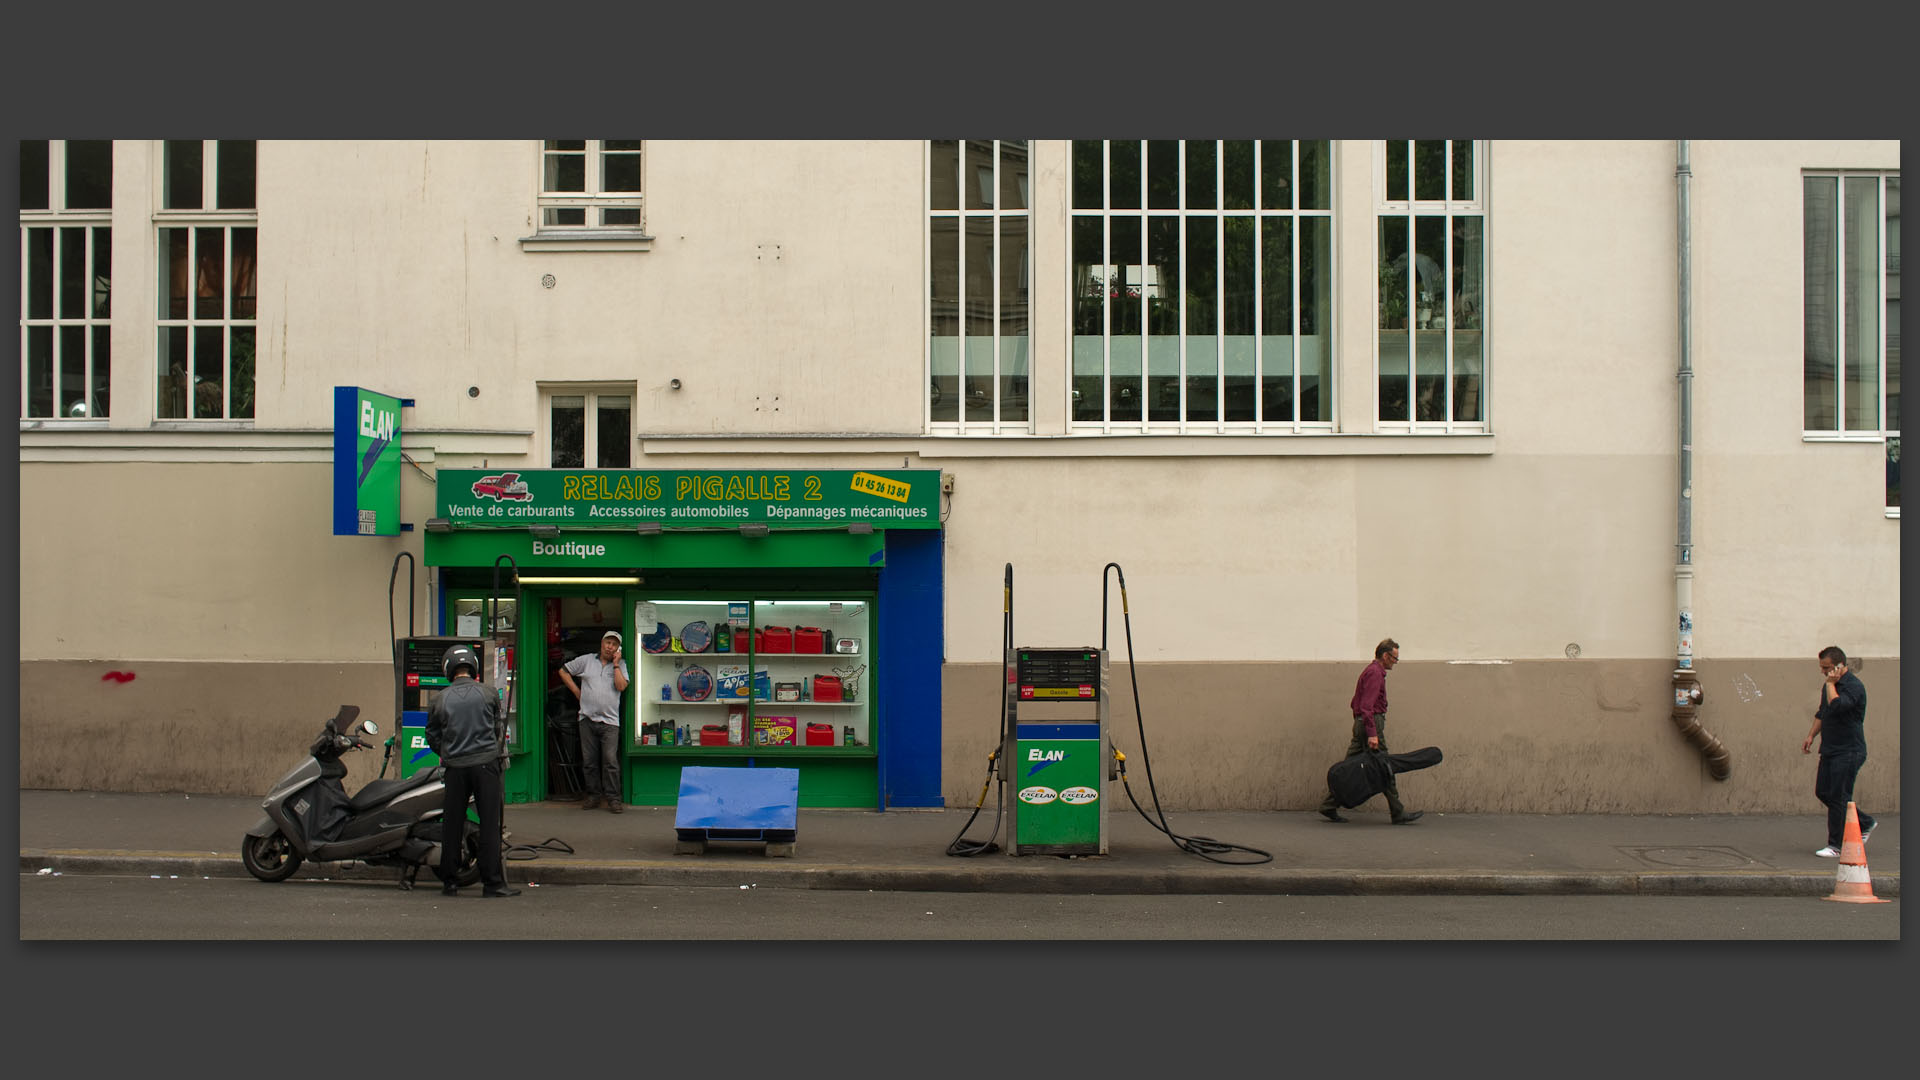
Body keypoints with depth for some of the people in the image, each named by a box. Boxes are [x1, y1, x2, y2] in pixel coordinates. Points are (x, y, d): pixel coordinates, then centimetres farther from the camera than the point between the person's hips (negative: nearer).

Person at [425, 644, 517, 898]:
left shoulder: (441, 699, 3)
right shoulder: (488, 694, 0)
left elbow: (432, 735, 10)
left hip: (455, 767, 2)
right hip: (485, 763, -2)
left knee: (452, 824, 10)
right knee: (490, 823, 0)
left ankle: (449, 882, 15)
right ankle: (492, 881, -1)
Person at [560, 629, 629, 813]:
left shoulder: (621, 665, 8)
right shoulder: (586, 660, 10)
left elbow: (621, 686, -7)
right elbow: (564, 671, 17)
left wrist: (615, 664, -5)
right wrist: (576, 691, 10)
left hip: (609, 721, -2)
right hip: (587, 718, 2)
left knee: (610, 760, -9)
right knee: (589, 760, 5)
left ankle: (613, 798, -4)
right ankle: (594, 795, 15)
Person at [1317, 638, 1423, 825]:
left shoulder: (1372, 671, 21)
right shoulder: (1375, 673, -12)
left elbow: (1355, 703, 27)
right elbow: (1367, 706, -22)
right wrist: (1372, 734, -26)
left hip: (1361, 724, 10)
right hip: (1371, 723, -10)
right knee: (1385, 769, -5)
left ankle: (1329, 807, 6)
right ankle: (1397, 813, 0)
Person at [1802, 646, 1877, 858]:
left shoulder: (1854, 686, -17)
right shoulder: (1830, 684, 12)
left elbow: (1836, 705, -33)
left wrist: (1830, 684, -21)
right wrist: (1811, 735, 16)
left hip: (1849, 752, -9)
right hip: (1830, 749, 9)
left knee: (1838, 797, -6)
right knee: (1822, 792, 11)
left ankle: (1837, 846, 1)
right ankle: (1865, 823, 27)